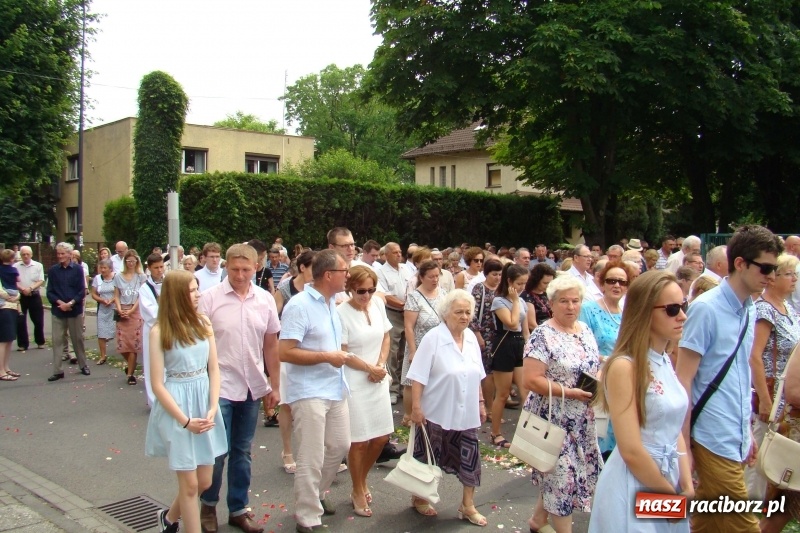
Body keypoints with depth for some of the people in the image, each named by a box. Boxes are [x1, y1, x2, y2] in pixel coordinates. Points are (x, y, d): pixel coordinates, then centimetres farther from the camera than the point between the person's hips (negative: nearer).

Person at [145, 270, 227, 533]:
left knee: (204, 481, 13)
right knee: (190, 484, 2)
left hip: (204, 401, 5)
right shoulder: (160, 331, -10)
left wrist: (213, 409, -7)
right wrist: (185, 420, -13)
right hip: (177, 406, -5)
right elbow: (157, 384, -9)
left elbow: (214, 369, 4)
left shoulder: (203, 323, 2)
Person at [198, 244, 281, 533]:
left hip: (252, 388, 3)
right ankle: (208, 504, 27)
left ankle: (238, 509, 29)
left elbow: (271, 345, 8)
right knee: (217, 451, 2)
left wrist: (274, 386, 9)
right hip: (219, 387, -3)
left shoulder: (265, 300, 2)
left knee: (242, 452, 14)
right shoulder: (210, 297, -8)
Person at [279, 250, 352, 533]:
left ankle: (316, 495, 39)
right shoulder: (299, 305, -18)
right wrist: (327, 356, -21)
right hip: (309, 392, -9)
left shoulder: (332, 303, 9)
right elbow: (285, 352, -22)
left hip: (335, 389, 9)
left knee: (340, 446, 18)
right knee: (312, 459, -1)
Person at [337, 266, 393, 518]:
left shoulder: (378, 304, 2)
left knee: (381, 436, 11)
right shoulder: (341, 313, -16)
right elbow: (343, 353, -13)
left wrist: (381, 365, -4)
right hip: (354, 383, -6)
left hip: (379, 381, 6)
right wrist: (370, 368, -8)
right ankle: (358, 492, 21)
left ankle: (362, 480, 35)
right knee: (359, 440, 2)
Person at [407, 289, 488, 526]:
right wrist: (416, 407, -17)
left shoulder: (471, 337, 3)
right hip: (437, 412, -5)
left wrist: (481, 402, 14)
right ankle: (419, 497, 33)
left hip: (466, 412, 5)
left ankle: (468, 505, 25)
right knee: (429, 457, 11)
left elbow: (476, 375, 12)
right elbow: (418, 376, -15)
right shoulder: (433, 338, -15)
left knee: (470, 458, 8)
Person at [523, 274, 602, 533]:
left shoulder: (585, 330, 6)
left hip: (582, 419, 7)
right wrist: (569, 392, -24)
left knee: (571, 472, 17)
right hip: (554, 419, -7)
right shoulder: (543, 336, -16)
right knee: (562, 475, 0)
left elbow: (594, 365, 17)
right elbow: (531, 380, -20)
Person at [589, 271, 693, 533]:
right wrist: (671, 496, -10)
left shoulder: (664, 362, 5)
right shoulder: (624, 366, -19)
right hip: (635, 486, -7)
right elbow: (631, 451, -22)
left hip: (668, 477, 7)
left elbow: (675, 430, 10)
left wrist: (686, 486, -1)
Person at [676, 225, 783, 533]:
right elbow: (683, 379, -14)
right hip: (715, 440, -7)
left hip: (735, 439, 7)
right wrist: (684, 445, -14)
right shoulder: (706, 309, -14)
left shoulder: (749, 312, 9)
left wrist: (747, 433, 19)